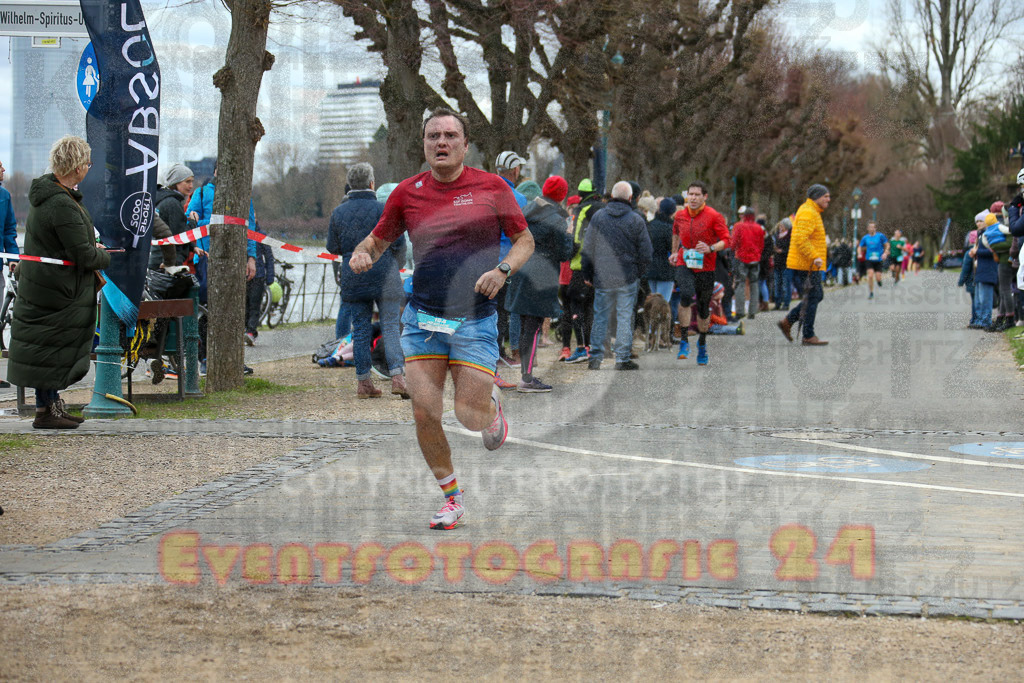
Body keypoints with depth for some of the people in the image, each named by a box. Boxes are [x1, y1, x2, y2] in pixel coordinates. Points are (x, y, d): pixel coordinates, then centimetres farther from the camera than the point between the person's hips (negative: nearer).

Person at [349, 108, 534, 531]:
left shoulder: (491, 187, -2)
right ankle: (451, 497, 14)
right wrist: (361, 255, -9)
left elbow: (525, 240, 6)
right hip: (423, 317, 2)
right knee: (424, 414, -5)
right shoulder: (408, 192, 2)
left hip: (475, 318, -2)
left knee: (471, 416, -5)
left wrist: (503, 269, -13)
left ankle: (492, 402, 33)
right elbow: (378, 240, 14)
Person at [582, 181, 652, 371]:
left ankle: (595, 357, 6)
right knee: (625, 317, 3)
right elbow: (645, 251, 1)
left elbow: (588, 248, 5)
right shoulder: (636, 220, -2)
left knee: (600, 317, 8)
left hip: (602, 277, 2)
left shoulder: (598, 217, 1)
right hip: (627, 277, -1)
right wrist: (640, 273, 14)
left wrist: (587, 273, 13)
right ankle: (623, 358, 4)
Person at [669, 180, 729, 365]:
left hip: (705, 267, -1)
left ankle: (702, 343, 34)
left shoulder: (714, 216, -6)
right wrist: (674, 252, 24)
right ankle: (684, 340, -19)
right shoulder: (680, 215, 6)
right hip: (684, 265, 1)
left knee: (703, 307, 9)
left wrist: (710, 248, -24)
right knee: (686, 295, -28)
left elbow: (726, 240, -7)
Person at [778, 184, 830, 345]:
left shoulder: (812, 212, 19)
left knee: (817, 296, 14)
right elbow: (800, 240, -26)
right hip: (805, 265, -11)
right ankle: (808, 336, 0)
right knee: (812, 298, -6)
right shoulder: (808, 214, -16)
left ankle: (787, 321, 17)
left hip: (810, 264, 11)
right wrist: (814, 257, -29)